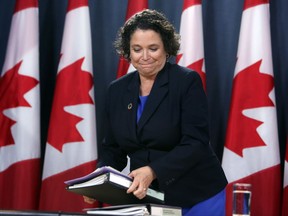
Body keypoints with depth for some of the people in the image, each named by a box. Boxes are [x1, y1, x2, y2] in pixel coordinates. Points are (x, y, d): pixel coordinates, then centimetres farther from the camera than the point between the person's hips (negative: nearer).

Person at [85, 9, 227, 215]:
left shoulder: (187, 81, -10)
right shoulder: (117, 90, 4)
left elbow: (195, 142, -18)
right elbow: (113, 148, 9)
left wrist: (153, 172, -31)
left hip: (196, 197, -4)